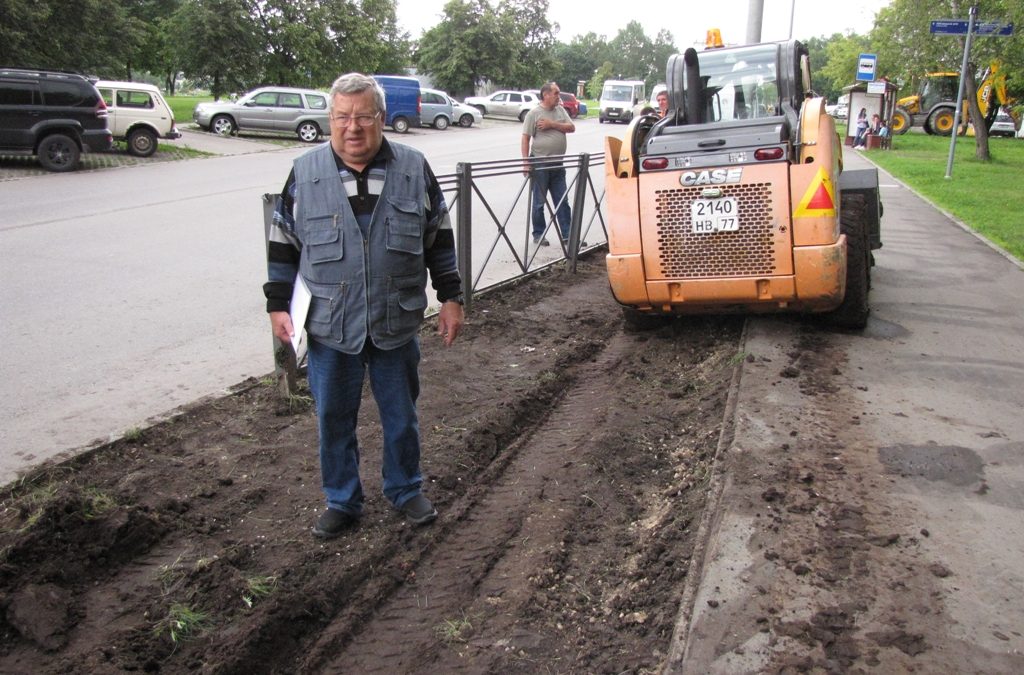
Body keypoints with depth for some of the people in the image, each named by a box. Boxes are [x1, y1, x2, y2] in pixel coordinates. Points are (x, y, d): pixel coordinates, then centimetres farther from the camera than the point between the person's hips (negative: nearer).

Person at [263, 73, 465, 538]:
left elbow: (440, 239, 6)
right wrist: (278, 305, 2)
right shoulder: (305, 172, -2)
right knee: (333, 419, 12)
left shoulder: (414, 169, -1)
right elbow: (282, 244, 5)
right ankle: (342, 502, 31)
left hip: (397, 324, 0)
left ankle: (405, 490, 37)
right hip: (330, 327, 0)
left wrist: (451, 298, 4)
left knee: (401, 415, 15)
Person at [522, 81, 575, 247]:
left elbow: (571, 127, 0)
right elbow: (525, 138, -9)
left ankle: (567, 234, 11)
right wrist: (526, 162, -16)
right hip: (540, 164, -5)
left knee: (562, 201, 7)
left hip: (557, 164, 5)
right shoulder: (534, 114, -6)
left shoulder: (560, 110, 10)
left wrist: (552, 124, -13)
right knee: (539, 202, 3)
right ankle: (538, 234, 14)